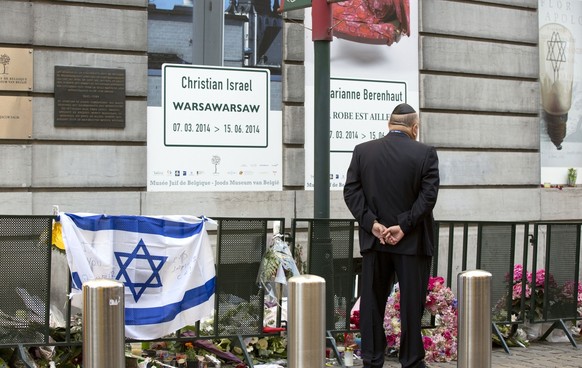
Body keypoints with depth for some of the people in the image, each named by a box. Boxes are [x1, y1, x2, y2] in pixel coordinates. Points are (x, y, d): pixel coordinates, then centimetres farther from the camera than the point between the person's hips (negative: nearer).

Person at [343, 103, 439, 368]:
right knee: (411, 303, 6)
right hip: (412, 241, -2)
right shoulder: (426, 153, -6)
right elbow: (429, 195, -12)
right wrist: (404, 227, -11)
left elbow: (351, 191, -3)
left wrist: (371, 223, -6)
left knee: (372, 302, 10)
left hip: (374, 240, 3)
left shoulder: (363, 151, 2)